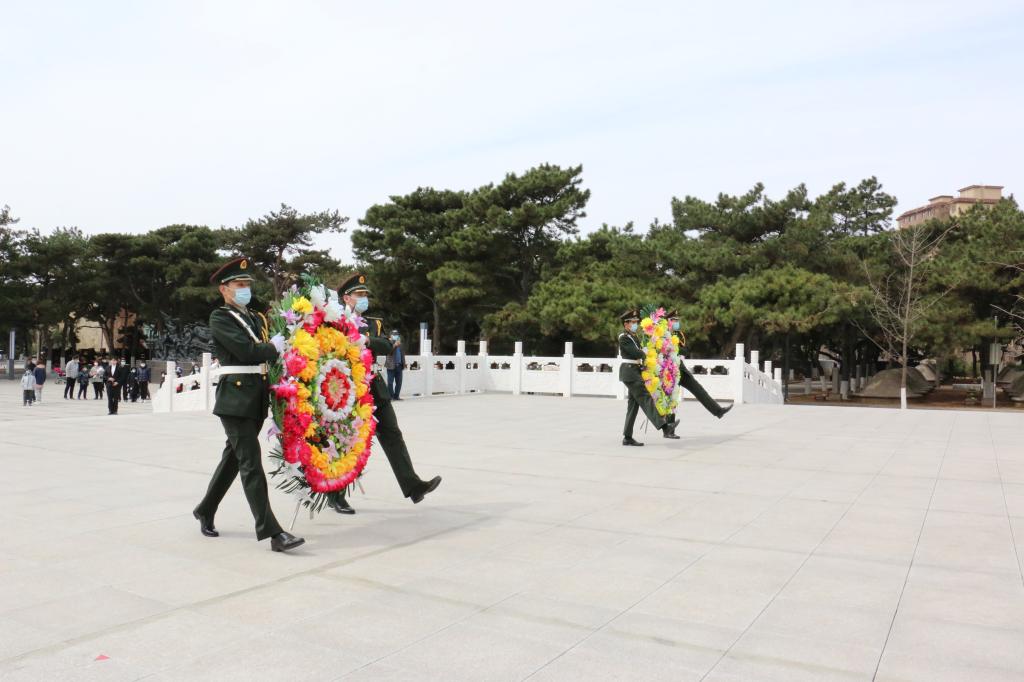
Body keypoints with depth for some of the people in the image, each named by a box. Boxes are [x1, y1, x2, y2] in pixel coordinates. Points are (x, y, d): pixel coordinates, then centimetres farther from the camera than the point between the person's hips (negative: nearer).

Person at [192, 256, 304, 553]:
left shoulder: (257, 319, 19)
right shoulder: (220, 318, -4)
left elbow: (270, 353, 12)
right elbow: (247, 351, -17)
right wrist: (275, 346, -5)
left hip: (257, 398, 8)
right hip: (236, 397, -8)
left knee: (233, 457, 18)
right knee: (251, 464, -9)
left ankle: (205, 511, 35)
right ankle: (272, 532, -10)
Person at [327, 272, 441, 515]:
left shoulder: (374, 323, 14)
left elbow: (386, 347, -4)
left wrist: (365, 340, -19)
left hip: (374, 388, 5)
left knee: (392, 434, 0)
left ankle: (413, 486, -1)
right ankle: (336, 497, 16)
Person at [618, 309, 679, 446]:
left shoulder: (633, 336, 19)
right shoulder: (624, 338, -10)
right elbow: (636, 353, -18)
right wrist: (645, 353, -1)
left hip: (635, 372, 9)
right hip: (630, 372, -9)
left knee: (633, 404, 7)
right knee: (645, 398, -18)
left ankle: (627, 437, 7)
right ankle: (664, 426, -28)